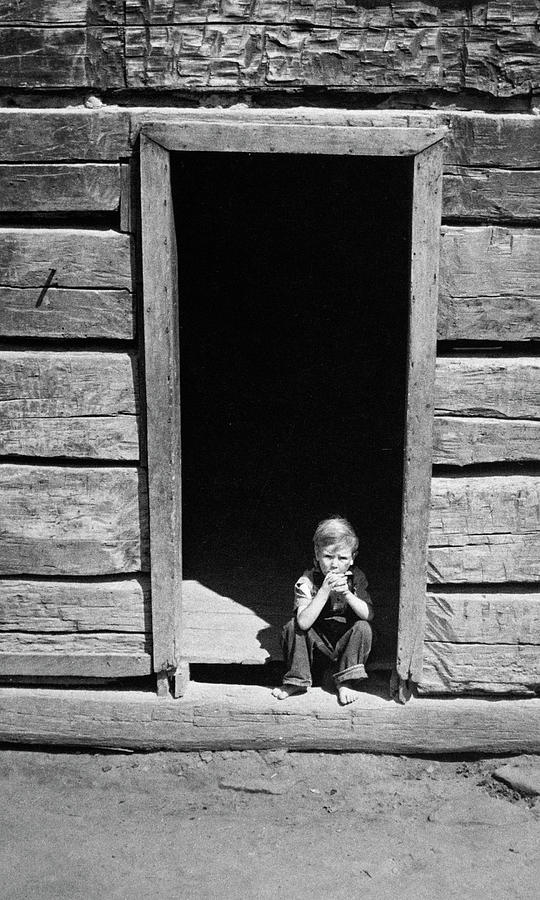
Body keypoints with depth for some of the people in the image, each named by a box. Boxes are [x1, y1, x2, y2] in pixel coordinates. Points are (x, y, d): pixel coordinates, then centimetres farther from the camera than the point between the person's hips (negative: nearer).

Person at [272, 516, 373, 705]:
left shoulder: (356, 578, -9)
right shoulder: (307, 581, -18)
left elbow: (368, 615, -18)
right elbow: (304, 622, -30)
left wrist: (347, 594, -33)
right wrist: (324, 591, -38)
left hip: (346, 640, 1)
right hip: (318, 641, -1)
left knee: (363, 628, -26)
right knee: (292, 627, -23)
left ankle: (346, 682, -13)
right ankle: (298, 680, -8)